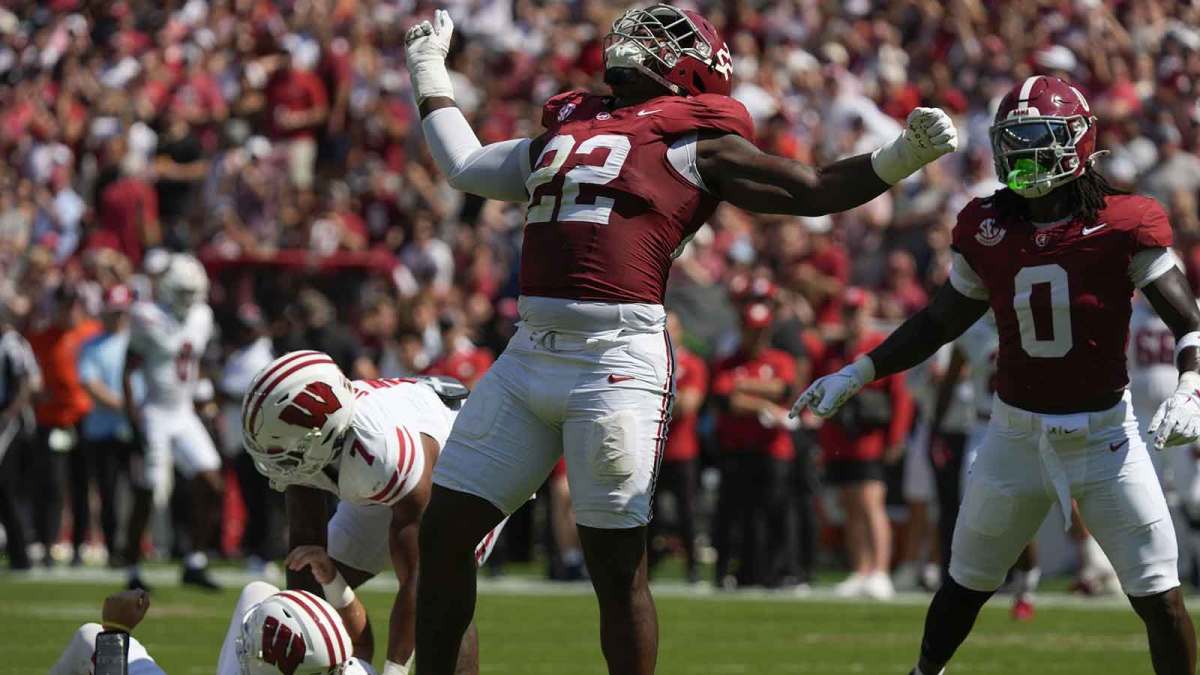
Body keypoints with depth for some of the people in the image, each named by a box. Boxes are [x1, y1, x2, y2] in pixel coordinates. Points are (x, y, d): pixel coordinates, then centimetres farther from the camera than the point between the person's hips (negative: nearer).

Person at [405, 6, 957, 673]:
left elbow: (813, 191, 1)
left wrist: (903, 156, -14)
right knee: (443, 532, 7)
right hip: (529, 352, 6)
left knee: (616, 566, -3)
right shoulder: (565, 130, 21)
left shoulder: (693, 143, 4)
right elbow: (465, 166, 37)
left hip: (617, 359, -6)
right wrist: (428, 72, 46)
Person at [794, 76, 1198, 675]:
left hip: (1105, 434, -3)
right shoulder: (986, 232, -2)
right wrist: (857, 374, 9)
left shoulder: (1123, 226, -13)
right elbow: (938, 323, 13)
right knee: (966, 584, 14)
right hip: (1016, 433, 3)